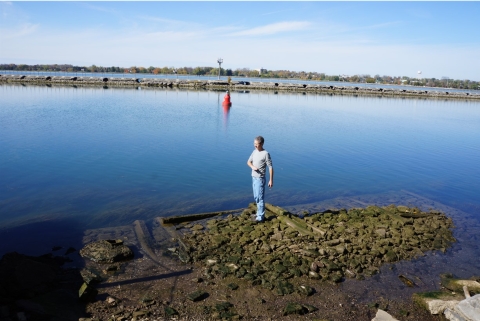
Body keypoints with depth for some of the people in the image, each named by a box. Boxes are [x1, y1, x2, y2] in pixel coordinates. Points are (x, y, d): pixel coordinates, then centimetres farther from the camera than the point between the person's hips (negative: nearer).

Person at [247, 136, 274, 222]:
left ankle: (260, 217, 3)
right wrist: (252, 166, -9)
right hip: (253, 177, 8)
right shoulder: (254, 151, 7)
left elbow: (270, 167, -14)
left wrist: (271, 180, -15)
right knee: (256, 197, 17)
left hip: (260, 179, -8)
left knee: (259, 198, -4)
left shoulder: (265, 154, -15)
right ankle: (259, 213, 30)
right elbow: (248, 162, 15)